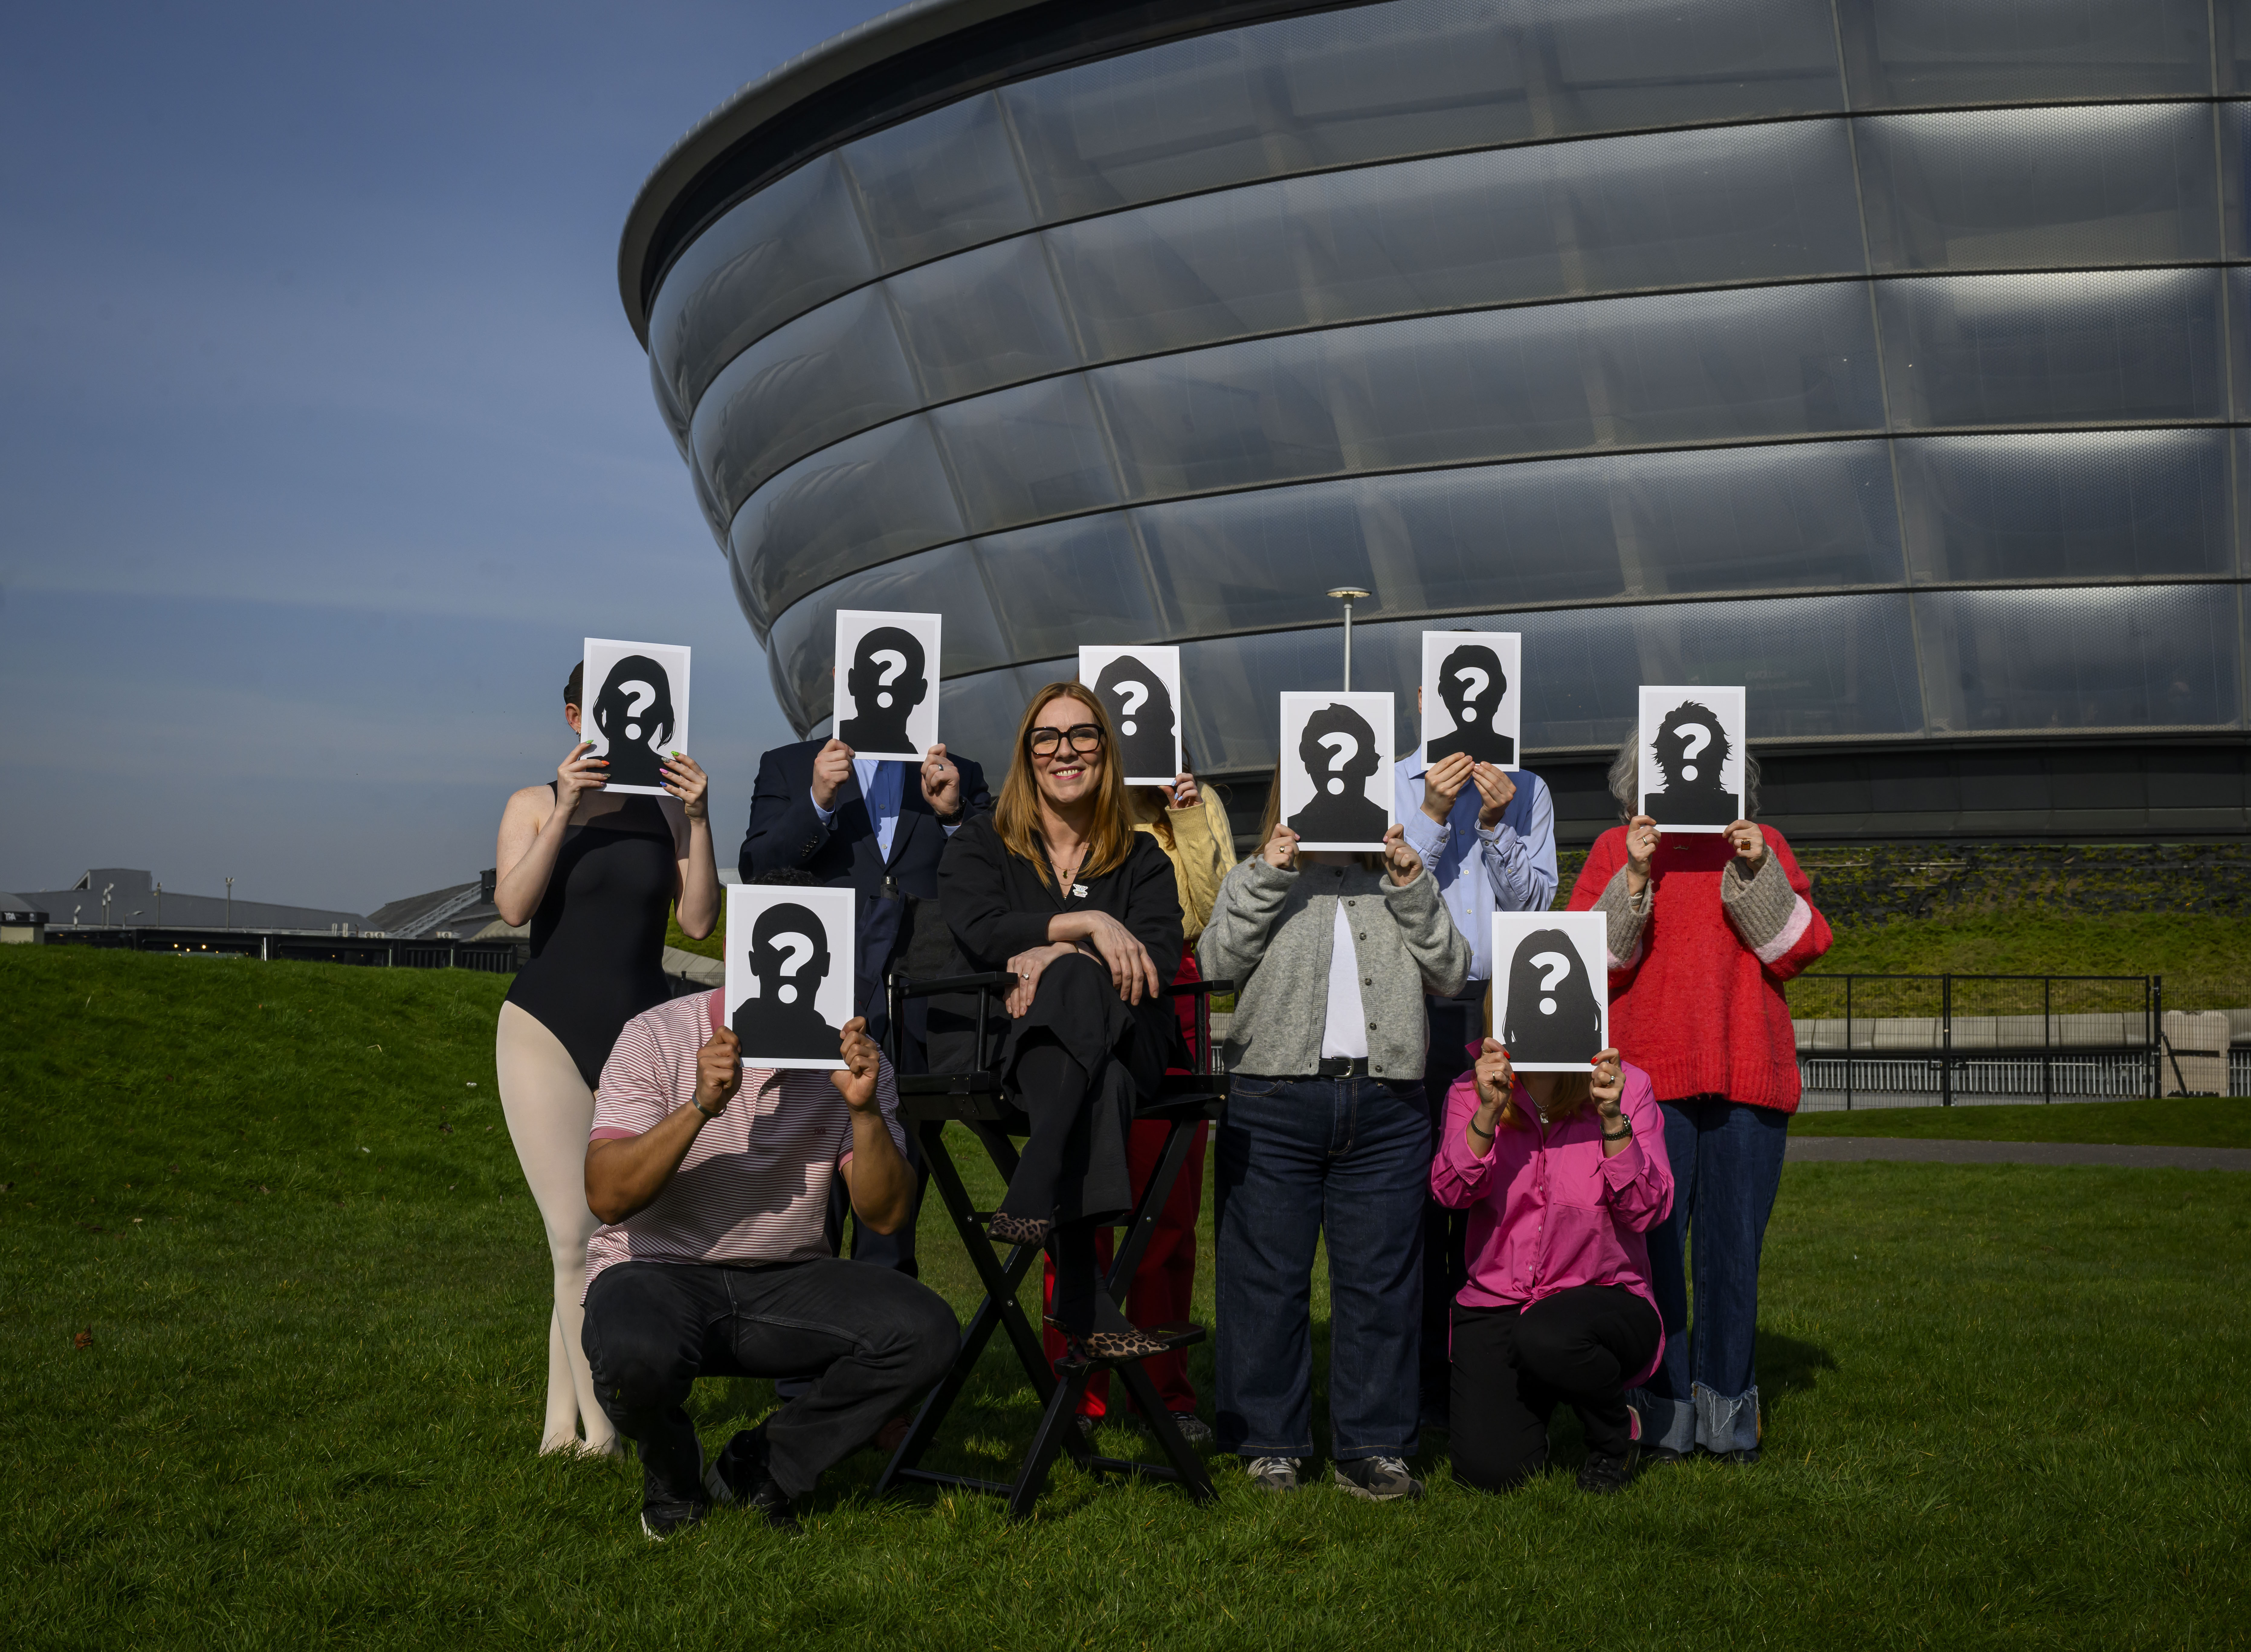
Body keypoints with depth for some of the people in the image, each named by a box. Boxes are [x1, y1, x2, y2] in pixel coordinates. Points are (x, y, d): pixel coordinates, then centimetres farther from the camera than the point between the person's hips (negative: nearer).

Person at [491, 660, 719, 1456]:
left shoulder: (668, 811, 7)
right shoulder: (535, 806, 5)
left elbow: (699, 921, -3)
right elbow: (513, 905, -11)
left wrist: (698, 822, -12)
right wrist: (567, 811, -18)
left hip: (642, 1033, 2)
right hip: (547, 1030, -2)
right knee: (576, 1236, -8)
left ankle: (563, 1417, 13)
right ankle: (600, 1428, -1)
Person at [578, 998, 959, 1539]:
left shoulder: (848, 1053, -1)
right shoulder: (659, 1037, -10)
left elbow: (885, 1213, -8)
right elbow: (607, 1197, -19)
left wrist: (865, 1110, -24)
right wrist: (700, 1106, -31)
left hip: (787, 1281, 3)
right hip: (659, 1270, -3)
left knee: (926, 1331, -23)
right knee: (635, 1355, -38)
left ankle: (757, 1469, -1)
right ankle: (672, 1471, 0)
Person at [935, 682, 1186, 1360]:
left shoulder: (1141, 859, 18)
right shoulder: (979, 845, 15)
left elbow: (1160, 959, -1)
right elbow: (982, 930, -7)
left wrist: (1061, 956, -18)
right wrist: (1089, 924, -18)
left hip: (1119, 1042, 1)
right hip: (998, 1042, -1)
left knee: (1076, 982, -38)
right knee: (1098, 1085, -37)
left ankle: (1035, 1197, -48)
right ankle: (1085, 1302, -46)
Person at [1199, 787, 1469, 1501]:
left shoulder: (1399, 882, 20)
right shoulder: (1256, 880, 14)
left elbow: (1450, 974, 9)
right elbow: (1218, 964, -2)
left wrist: (1413, 888, -1)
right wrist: (1269, 876, -8)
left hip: (1388, 1109, 2)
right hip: (1273, 1103, -2)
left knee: (1382, 1279, 2)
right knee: (1268, 1276, 1)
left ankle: (1373, 1447, 9)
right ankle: (1270, 1443, 11)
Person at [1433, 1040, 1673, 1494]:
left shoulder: (1628, 1087, -3)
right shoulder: (1470, 1092, 2)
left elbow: (1646, 1211, -12)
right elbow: (1449, 1192, -14)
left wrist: (1612, 1121, -25)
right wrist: (1488, 1112, -27)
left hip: (1604, 1297, -1)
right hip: (1496, 1303, 2)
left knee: (1546, 1337, -38)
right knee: (1490, 1469, -17)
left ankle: (1615, 1436, -3)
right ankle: (1534, 1400, 21)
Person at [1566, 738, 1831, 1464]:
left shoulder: (1761, 846, 15)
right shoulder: (1617, 848, 11)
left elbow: (1800, 948, 4)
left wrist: (1756, 873, -9)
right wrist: (1635, 879, -11)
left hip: (1747, 1076, 2)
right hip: (1648, 1075, -1)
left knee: (1734, 1245, 3)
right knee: (1652, 1246, -4)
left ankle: (1728, 1412, 12)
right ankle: (1661, 1413, 5)